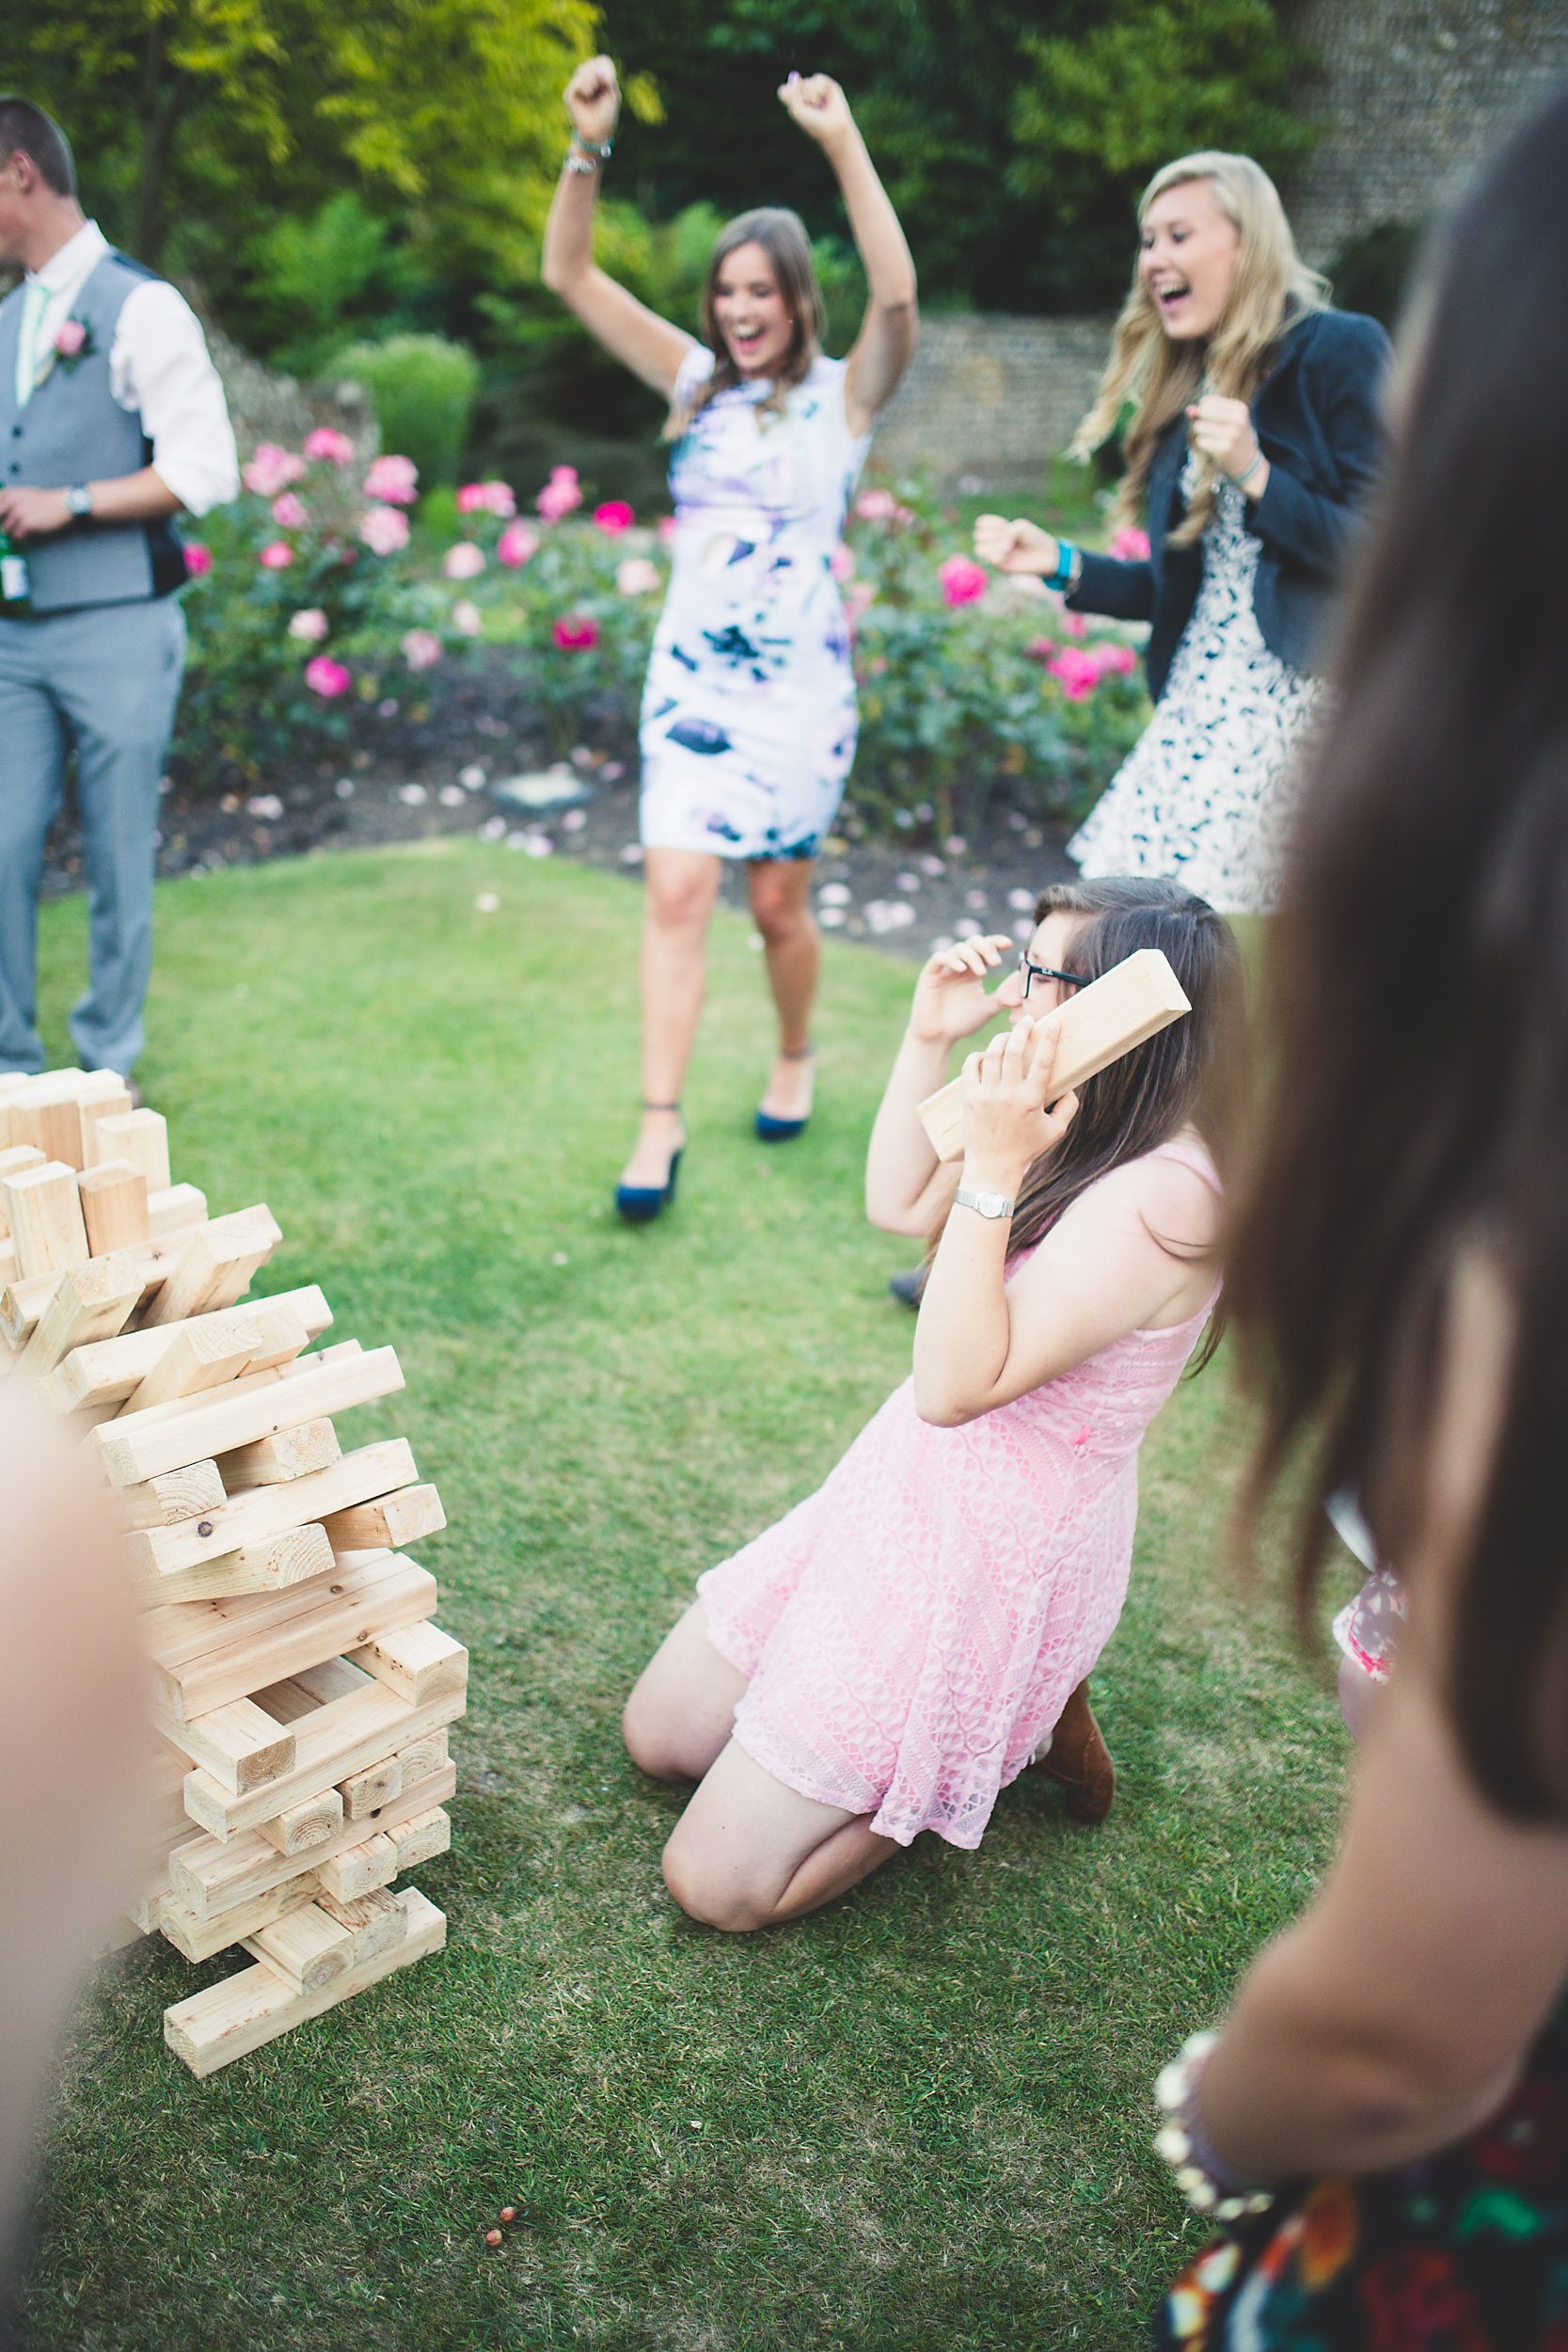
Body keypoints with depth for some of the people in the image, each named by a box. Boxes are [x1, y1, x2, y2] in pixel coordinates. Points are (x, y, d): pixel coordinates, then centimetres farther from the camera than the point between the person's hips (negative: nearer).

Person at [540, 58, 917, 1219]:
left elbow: (898, 291, -23)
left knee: (778, 903, 8)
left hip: (800, 688, -2)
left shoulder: (842, 395, -2)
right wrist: (589, 147, -13)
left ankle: (796, 1058, 34)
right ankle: (661, 1121, -4)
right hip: (689, 678, 3)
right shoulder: (697, 382, 7)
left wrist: (843, 141, -30)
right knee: (676, 891, -7)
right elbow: (571, 276, 2)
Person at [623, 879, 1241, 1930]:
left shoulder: (1164, 1194, -28)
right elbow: (899, 1205, 12)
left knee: (716, 1882, -3)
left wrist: (994, 1174, -32)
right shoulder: (1081, 1127, -2)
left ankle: (1013, 1729, 10)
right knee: (660, 1735, 20)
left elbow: (957, 1387, -29)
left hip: (997, 1556, -9)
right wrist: (931, 1040, 0)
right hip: (910, 1490, 9)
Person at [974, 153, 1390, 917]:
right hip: (1197, 718, 7)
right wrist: (1061, 563, 11)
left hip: (1307, 711, -7)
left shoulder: (1341, 352, -4)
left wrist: (1256, 475, -18)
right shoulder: (1187, 390, 17)